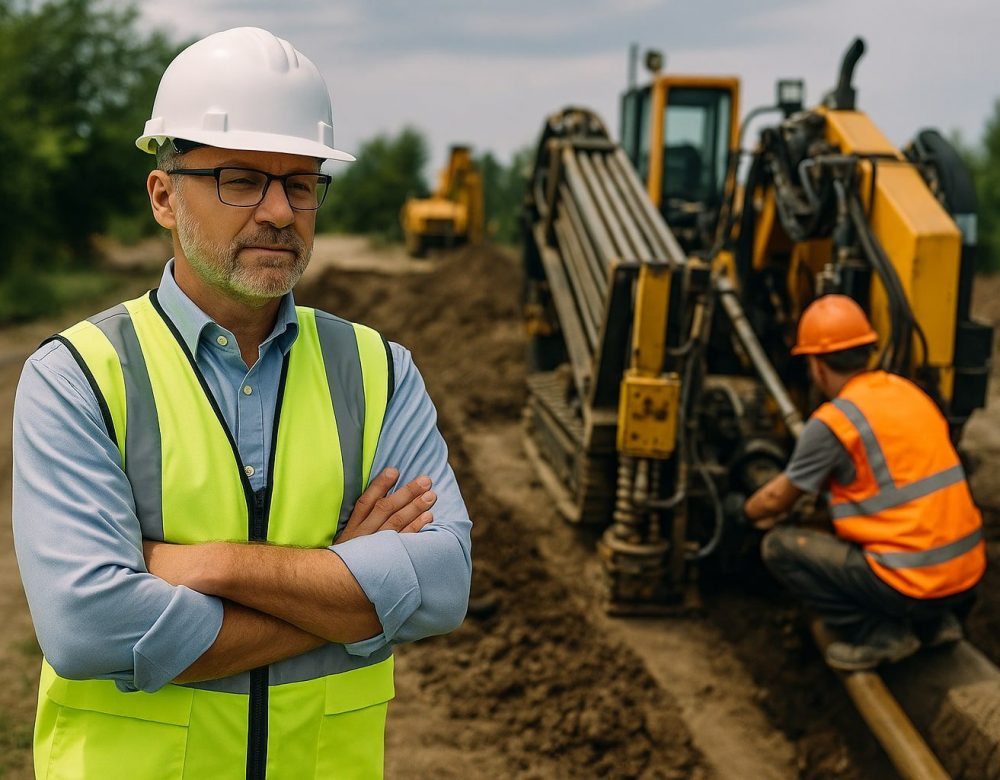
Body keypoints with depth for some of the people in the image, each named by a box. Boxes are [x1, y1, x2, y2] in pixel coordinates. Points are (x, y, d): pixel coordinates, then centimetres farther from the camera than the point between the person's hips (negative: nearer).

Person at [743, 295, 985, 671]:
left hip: (913, 584, -8)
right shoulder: (909, 392, 10)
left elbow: (776, 499, 1)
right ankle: (936, 621, 19)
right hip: (969, 574, 8)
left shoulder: (831, 421, -12)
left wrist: (747, 510, 24)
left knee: (779, 547, 0)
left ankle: (880, 634, 0)